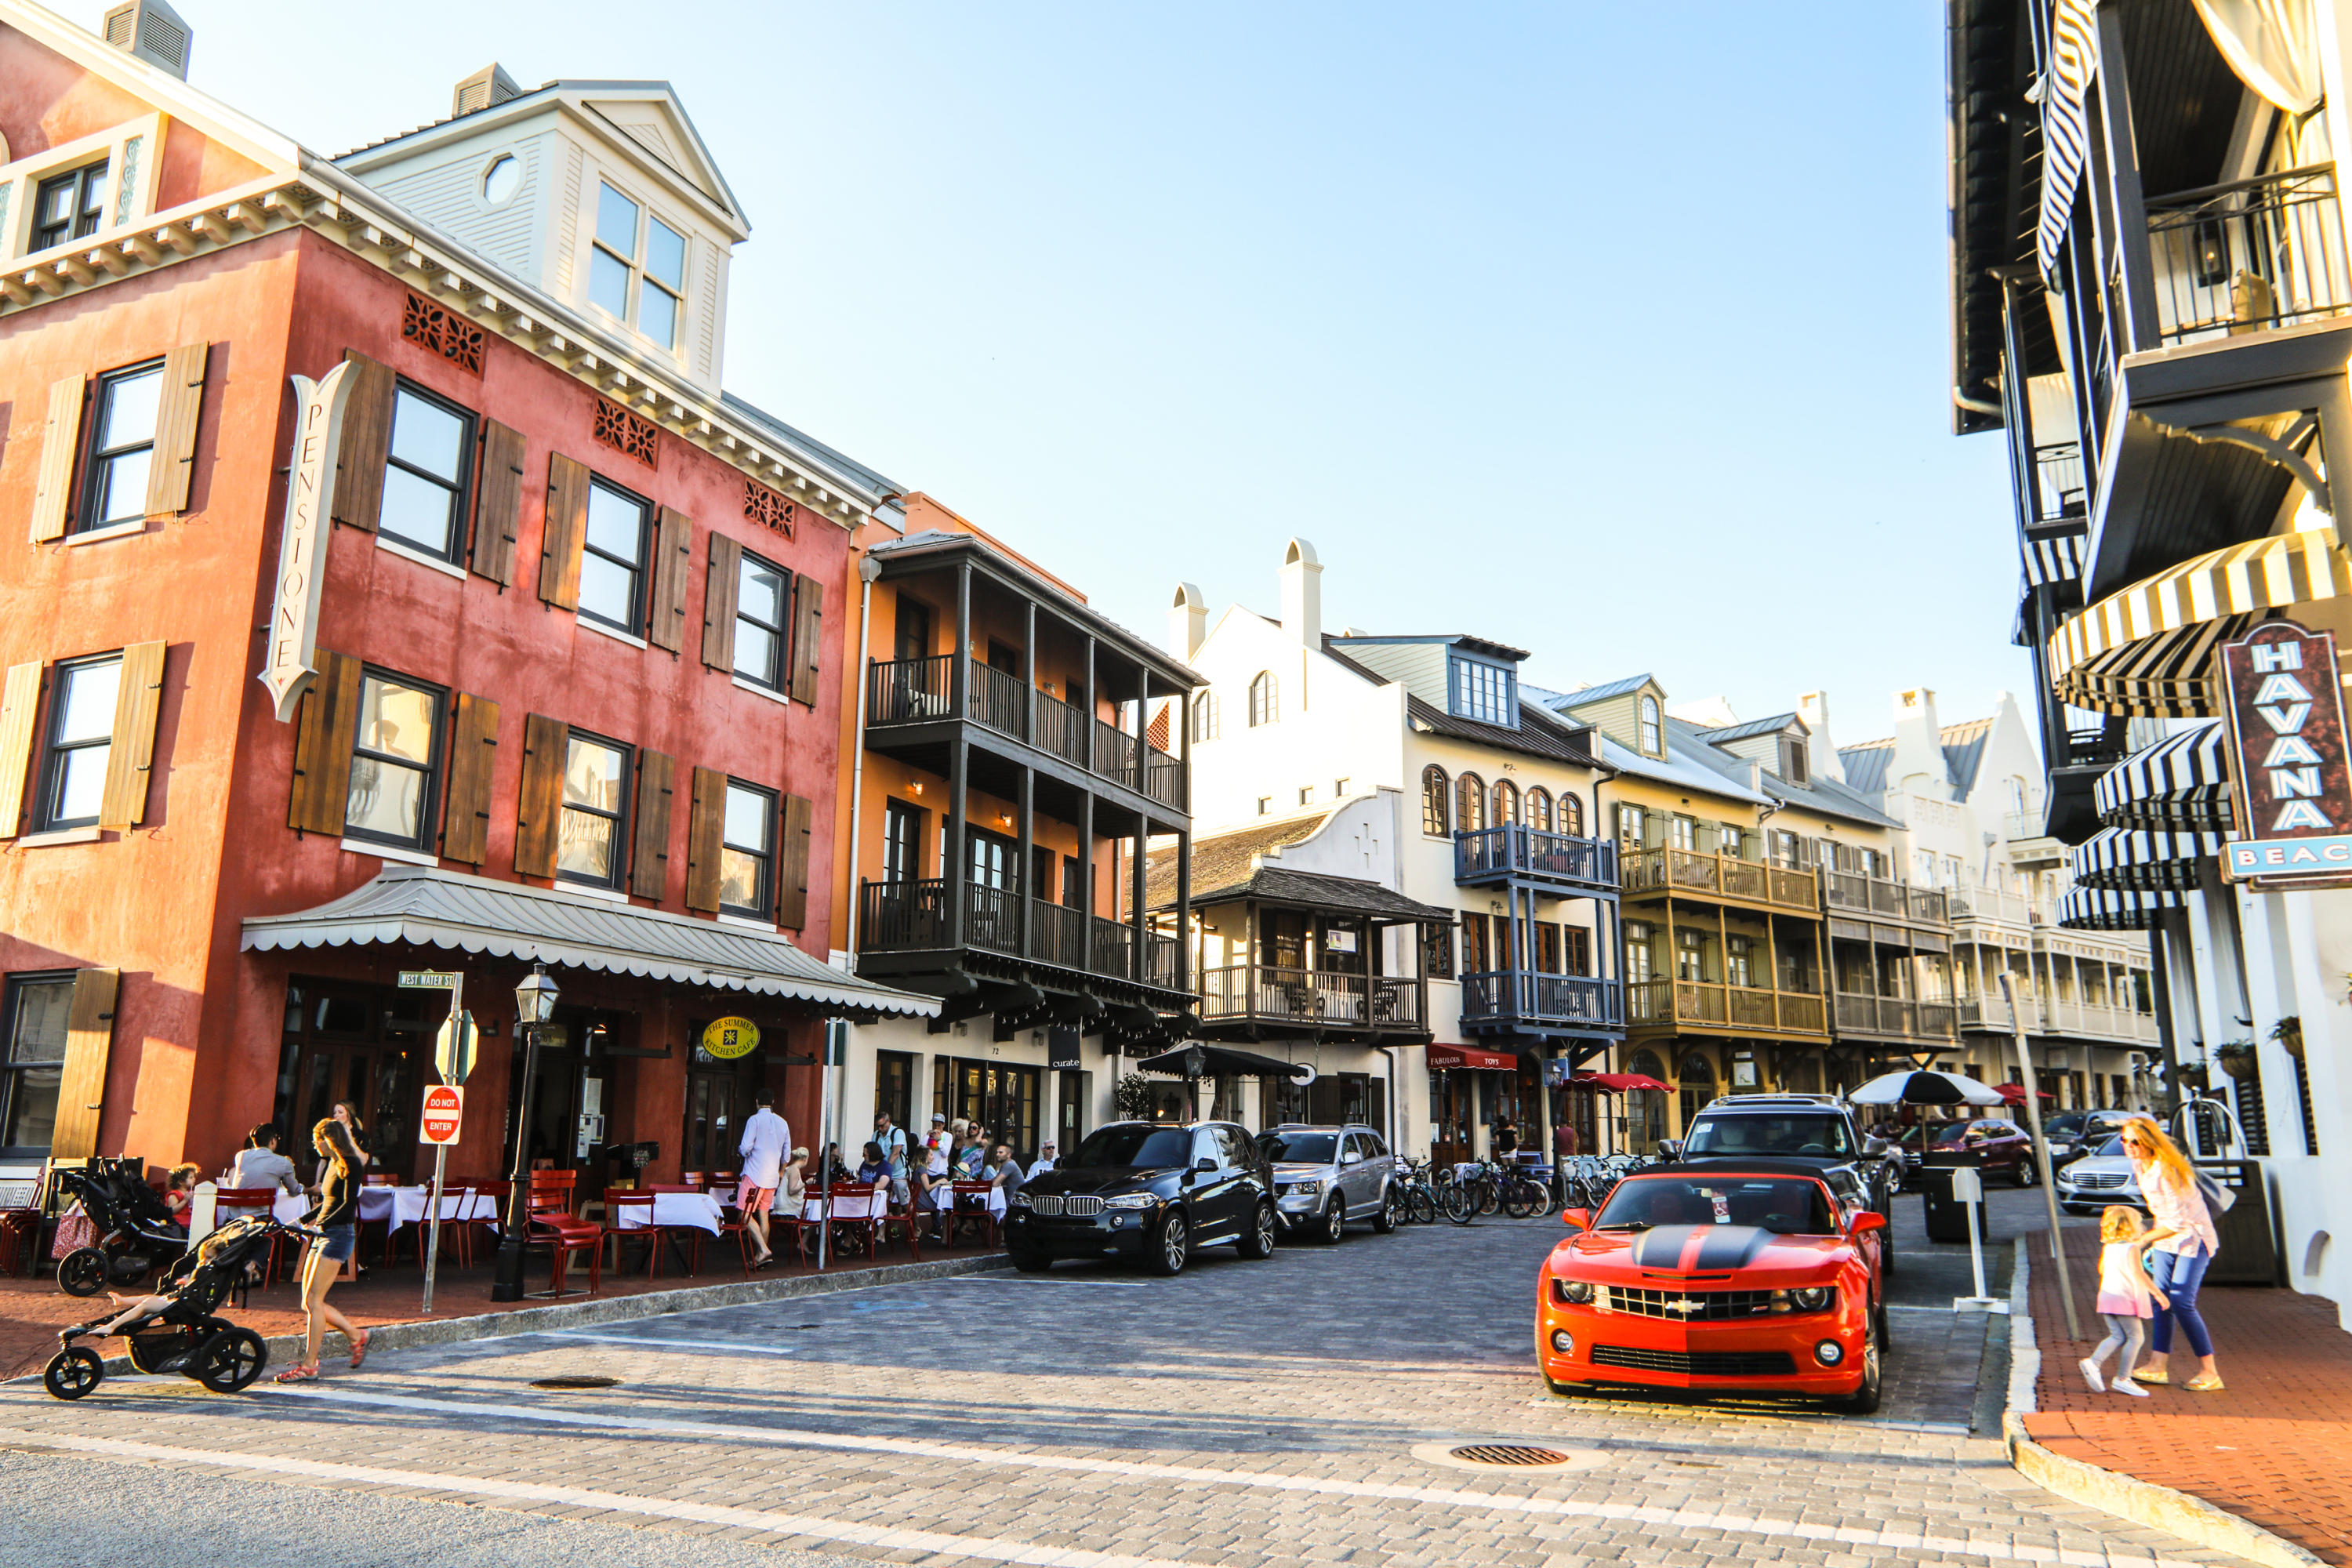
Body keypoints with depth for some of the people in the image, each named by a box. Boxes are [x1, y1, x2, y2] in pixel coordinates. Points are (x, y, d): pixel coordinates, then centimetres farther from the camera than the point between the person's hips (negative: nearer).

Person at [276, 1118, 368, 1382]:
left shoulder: (351, 1166, -11)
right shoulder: (326, 1164, 16)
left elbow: (349, 1205, -19)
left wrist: (320, 1225, -27)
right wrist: (301, 1221, 15)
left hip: (339, 1234, -9)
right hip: (323, 1234, 9)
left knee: (313, 1300, -11)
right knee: (309, 1302, 8)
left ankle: (308, 1366, -6)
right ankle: (356, 1335, 22)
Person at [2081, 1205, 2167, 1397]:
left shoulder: (2107, 1247, 13)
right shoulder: (2131, 1248, -11)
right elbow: (2137, 1273, -22)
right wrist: (2157, 1293, -22)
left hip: (2107, 1297, 7)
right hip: (2125, 1298, -7)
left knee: (2118, 1336, 11)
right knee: (2134, 1337, 2)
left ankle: (2093, 1361, -7)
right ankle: (2122, 1379, 2)